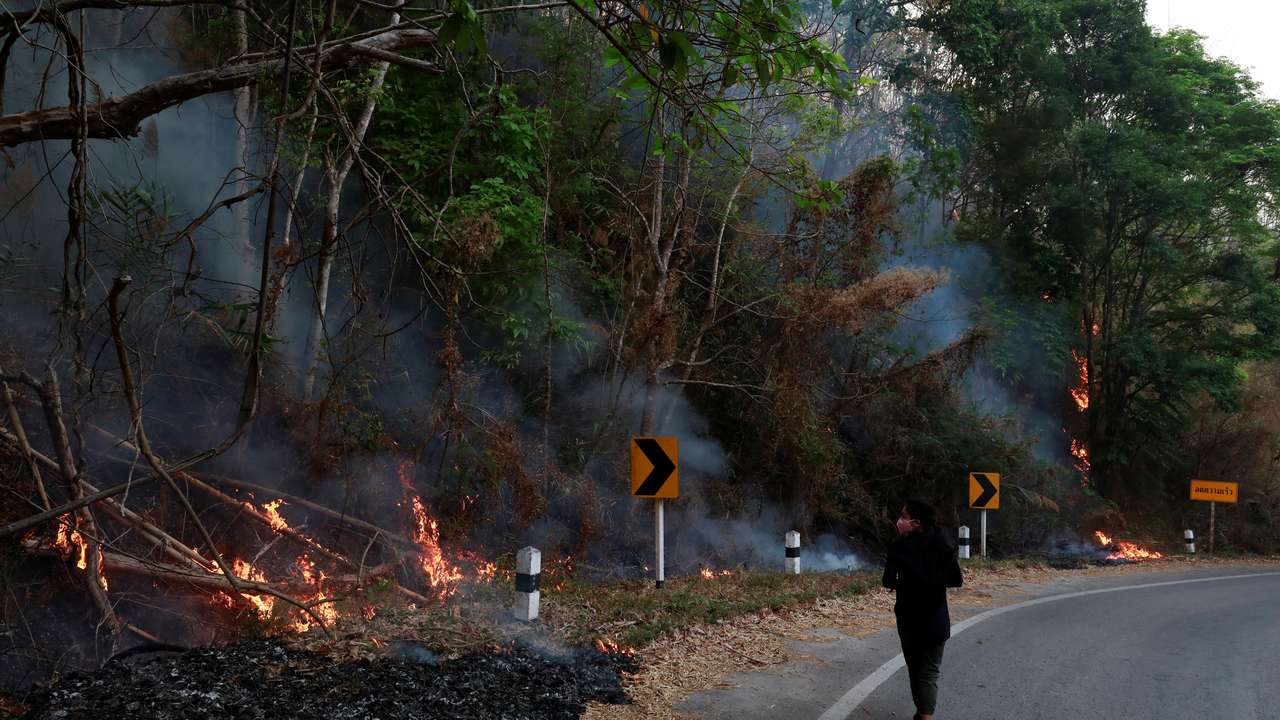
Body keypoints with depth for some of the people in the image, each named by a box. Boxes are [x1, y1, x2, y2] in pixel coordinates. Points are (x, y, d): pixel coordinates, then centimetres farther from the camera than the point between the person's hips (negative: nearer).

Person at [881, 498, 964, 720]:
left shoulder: (899, 546, -12)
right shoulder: (942, 543, -7)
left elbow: (888, 581, -16)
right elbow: (956, 580, -5)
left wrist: (902, 583, 4)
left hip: (908, 618, 0)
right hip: (935, 619, 0)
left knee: (914, 668, 18)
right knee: (930, 671, 1)